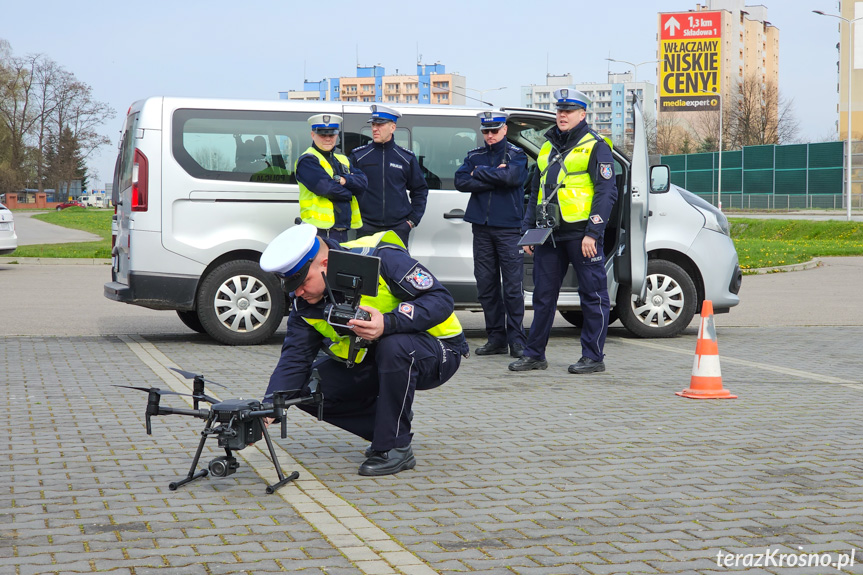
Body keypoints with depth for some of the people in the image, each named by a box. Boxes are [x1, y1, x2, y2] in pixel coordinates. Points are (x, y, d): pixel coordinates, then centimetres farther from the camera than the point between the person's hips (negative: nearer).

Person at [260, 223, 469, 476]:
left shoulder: (380, 258, -26)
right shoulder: (305, 304, -7)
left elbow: (440, 299, -27)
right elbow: (294, 359, -10)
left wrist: (387, 324, -40)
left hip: (436, 353, -6)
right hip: (371, 360, 6)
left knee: (394, 346, -39)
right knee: (308, 387, -11)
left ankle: (396, 447, -21)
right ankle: (394, 426, 4)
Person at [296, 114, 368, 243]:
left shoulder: (342, 160, 22)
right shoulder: (307, 161, -3)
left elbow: (362, 182, 7)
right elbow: (325, 187, -17)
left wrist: (344, 180, -12)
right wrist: (349, 193, -1)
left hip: (342, 231, 8)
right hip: (320, 231, -8)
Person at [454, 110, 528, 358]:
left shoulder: (516, 155, 4)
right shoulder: (474, 156, 14)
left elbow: (511, 176, -17)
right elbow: (461, 181, -2)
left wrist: (479, 173, -6)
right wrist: (493, 177, -10)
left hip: (509, 228, -4)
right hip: (482, 228, 4)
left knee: (513, 287, -5)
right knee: (486, 286, 5)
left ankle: (516, 340, -1)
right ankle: (496, 338, 12)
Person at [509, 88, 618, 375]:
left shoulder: (595, 147, -3)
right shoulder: (547, 147, 17)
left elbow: (607, 192, -9)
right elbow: (535, 192, 23)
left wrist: (592, 233, -16)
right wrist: (528, 229, 15)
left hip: (581, 233, -7)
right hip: (549, 233, 7)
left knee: (593, 295, 0)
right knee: (543, 295, 10)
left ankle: (593, 356, 6)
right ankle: (534, 354, 17)